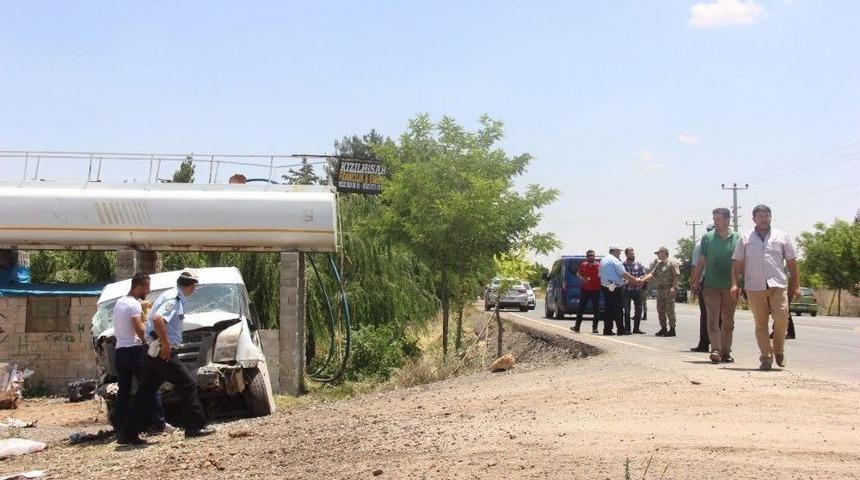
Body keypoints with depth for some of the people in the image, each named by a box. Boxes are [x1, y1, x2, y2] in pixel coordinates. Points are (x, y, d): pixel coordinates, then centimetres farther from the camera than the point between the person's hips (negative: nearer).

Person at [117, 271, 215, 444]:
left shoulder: (174, 296, 17)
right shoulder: (174, 298, -14)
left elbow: (157, 318, 28)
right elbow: (157, 319, -30)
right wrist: (166, 344, -23)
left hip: (155, 352, 10)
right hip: (163, 352, -10)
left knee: (145, 392, 10)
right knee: (188, 384, -3)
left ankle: (128, 434, 12)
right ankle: (195, 427, 1)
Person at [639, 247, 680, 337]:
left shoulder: (672, 262, -4)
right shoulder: (658, 264, 20)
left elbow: (677, 275, -11)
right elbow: (652, 273, 11)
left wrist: (673, 287, -19)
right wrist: (643, 279, -4)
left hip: (669, 289, -8)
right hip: (660, 289, 8)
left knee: (670, 310, -6)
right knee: (660, 310, 9)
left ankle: (672, 329, -1)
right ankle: (663, 328, 17)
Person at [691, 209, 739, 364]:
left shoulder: (737, 238, 2)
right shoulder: (707, 238, 2)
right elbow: (701, 262, 7)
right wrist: (695, 282, 4)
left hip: (730, 286, 1)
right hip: (711, 286, -1)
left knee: (728, 321, 8)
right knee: (713, 319, -8)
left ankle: (726, 352, 16)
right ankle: (715, 350, -11)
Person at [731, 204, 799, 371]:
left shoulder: (782, 237, 12)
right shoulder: (745, 239, 11)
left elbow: (792, 263, 12)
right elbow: (737, 263, 9)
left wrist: (795, 286, 8)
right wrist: (735, 284, -2)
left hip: (778, 285, 0)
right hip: (755, 287, 0)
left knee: (782, 318, -12)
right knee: (760, 324, 1)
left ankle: (778, 350, 11)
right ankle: (766, 357, 7)